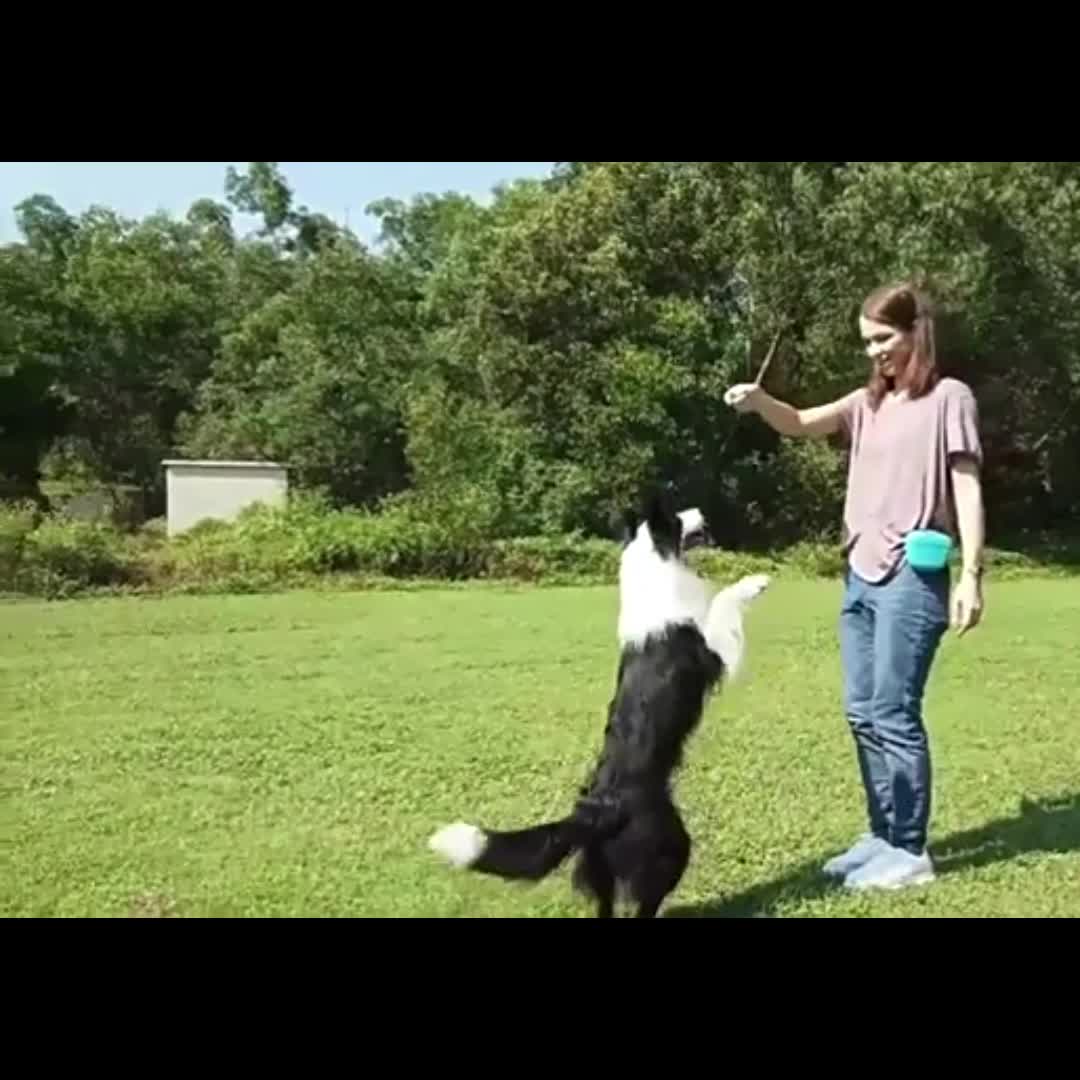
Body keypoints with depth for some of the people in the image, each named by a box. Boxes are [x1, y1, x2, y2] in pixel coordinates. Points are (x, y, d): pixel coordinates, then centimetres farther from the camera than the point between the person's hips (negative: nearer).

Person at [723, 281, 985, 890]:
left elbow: (967, 488, -5)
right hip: (860, 575, 7)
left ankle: (910, 851, 7)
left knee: (894, 714, -5)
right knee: (863, 714, 11)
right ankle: (883, 837, 24)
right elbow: (801, 424, 4)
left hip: (913, 577, -7)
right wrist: (759, 402, -17)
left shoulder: (949, 397, -1)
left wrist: (971, 575, -12)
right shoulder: (869, 402, 16)